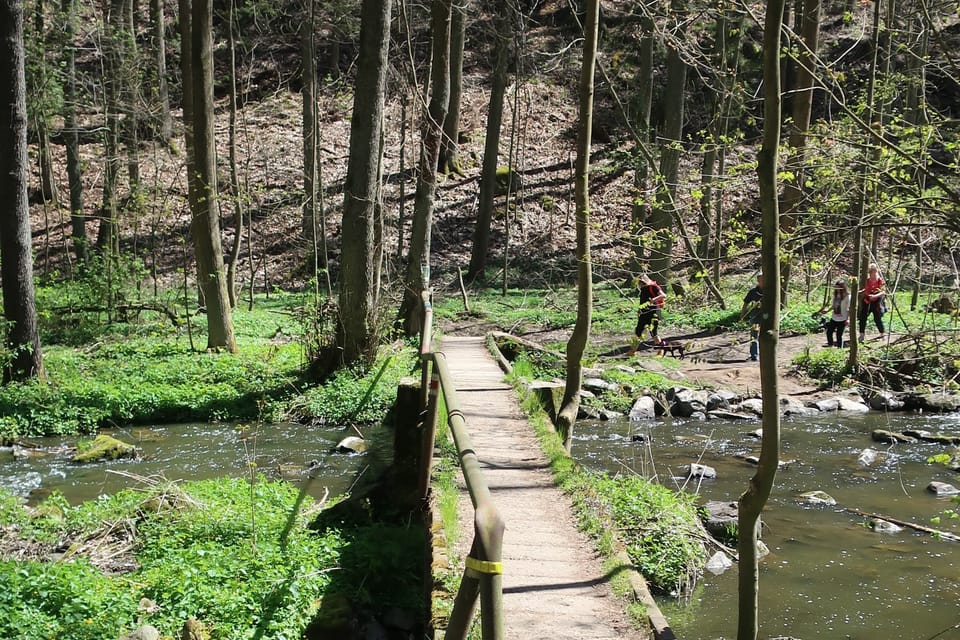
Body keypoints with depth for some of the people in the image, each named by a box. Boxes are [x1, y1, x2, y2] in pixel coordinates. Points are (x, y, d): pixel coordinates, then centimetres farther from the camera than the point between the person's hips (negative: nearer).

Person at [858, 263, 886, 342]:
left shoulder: (880, 281, -10)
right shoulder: (868, 280, 6)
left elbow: (883, 292, -17)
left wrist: (875, 296, -30)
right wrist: (859, 292, 5)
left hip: (876, 303, -5)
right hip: (867, 302, 5)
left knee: (877, 319, 0)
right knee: (862, 317, -3)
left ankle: (882, 334, 20)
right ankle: (861, 335, 2)